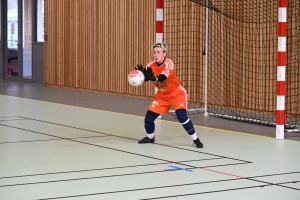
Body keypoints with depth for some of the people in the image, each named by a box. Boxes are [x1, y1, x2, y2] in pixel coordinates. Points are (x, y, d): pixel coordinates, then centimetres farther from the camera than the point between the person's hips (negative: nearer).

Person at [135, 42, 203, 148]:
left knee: (182, 116, -24)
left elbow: (161, 78, -43)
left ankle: (195, 139, -7)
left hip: (177, 94, -5)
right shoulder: (151, 64, -10)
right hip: (162, 95, 5)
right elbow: (145, 77, -23)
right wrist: (142, 73, -47)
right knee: (149, 117, -2)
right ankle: (150, 137, 27)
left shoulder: (168, 63, -26)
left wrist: (151, 77, -63)